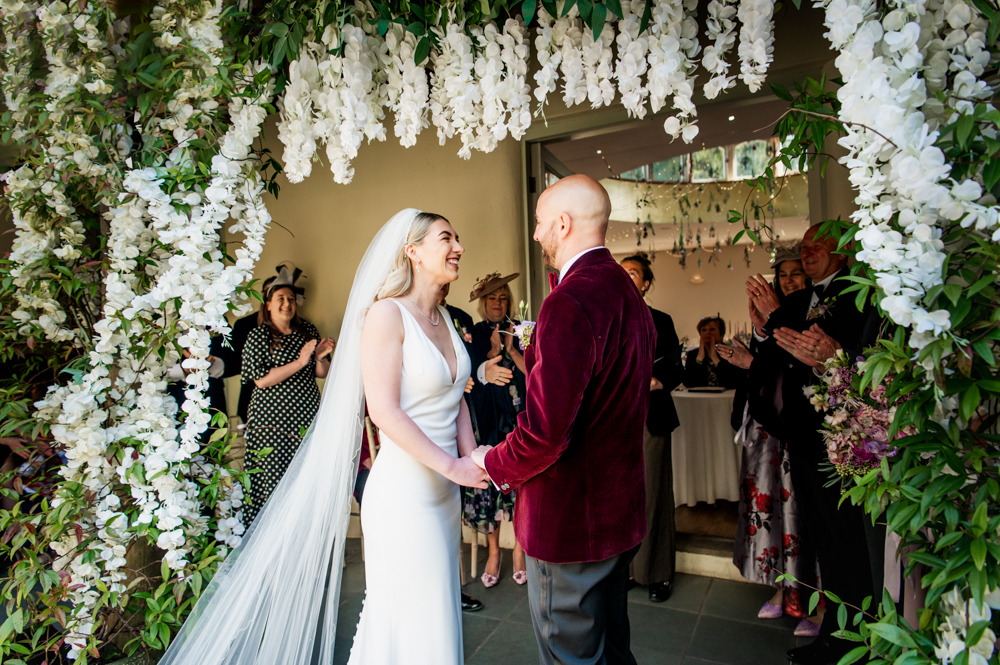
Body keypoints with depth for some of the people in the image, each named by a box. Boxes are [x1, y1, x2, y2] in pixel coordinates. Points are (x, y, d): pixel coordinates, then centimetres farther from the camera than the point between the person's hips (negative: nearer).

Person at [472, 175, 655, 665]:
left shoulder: (571, 302, -26)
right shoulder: (629, 294, 6)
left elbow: (546, 430, -30)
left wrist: (492, 464, -11)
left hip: (570, 519, -9)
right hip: (621, 511, 9)